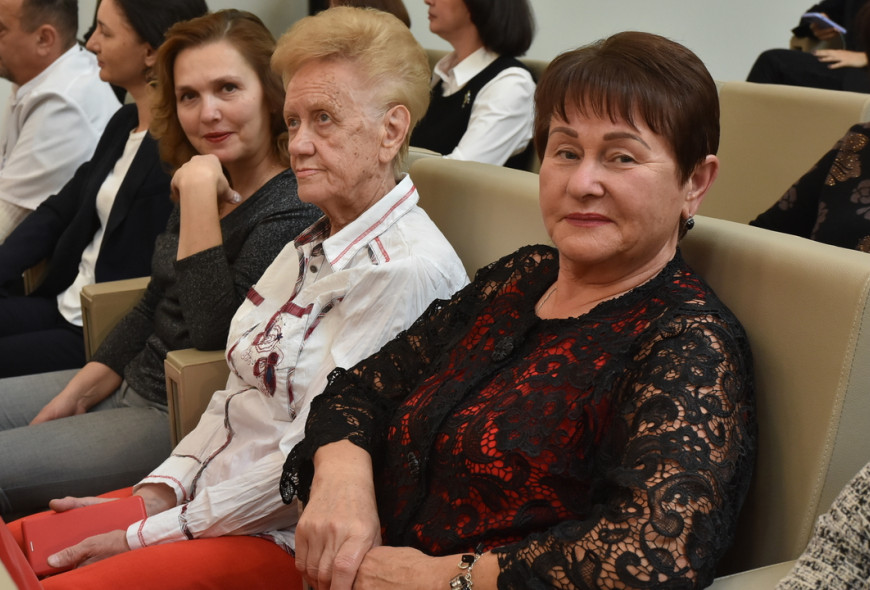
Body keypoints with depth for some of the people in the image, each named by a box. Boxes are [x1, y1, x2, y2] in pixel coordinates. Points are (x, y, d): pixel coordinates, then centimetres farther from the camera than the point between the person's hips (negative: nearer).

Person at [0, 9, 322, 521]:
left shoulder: (296, 209, -20)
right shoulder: (205, 180, 7)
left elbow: (216, 332, -30)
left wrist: (199, 192, -28)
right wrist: (78, 393, 6)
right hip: (130, 383, 9)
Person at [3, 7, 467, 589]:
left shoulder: (406, 270, -19)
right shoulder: (309, 247, 11)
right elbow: (238, 396, 13)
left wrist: (148, 535, -14)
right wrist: (157, 493, -1)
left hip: (289, 537, -8)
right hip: (207, 496, 8)